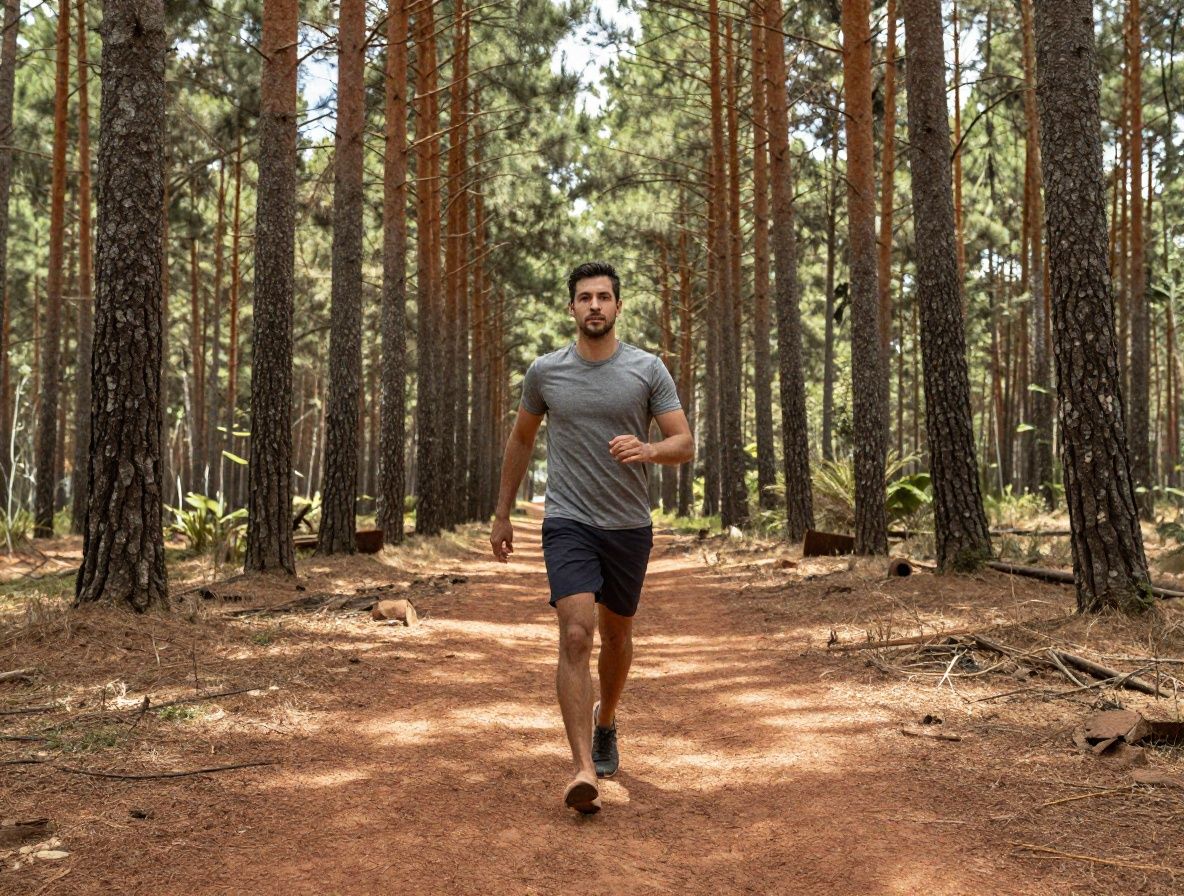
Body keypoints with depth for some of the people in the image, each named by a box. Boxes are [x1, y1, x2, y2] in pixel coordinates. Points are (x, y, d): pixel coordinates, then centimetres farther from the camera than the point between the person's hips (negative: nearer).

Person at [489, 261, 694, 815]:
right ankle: (584, 771, -19)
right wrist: (502, 514, 16)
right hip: (568, 524, -1)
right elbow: (521, 440, 15)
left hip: (629, 526, 2)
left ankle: (605, 721, 45)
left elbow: (685, 444, -3)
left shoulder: (647, 370, -2)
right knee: (576, 636, -17)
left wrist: (647, 449, -26)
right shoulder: (545, 372, 2)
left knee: (617, 635, 18)